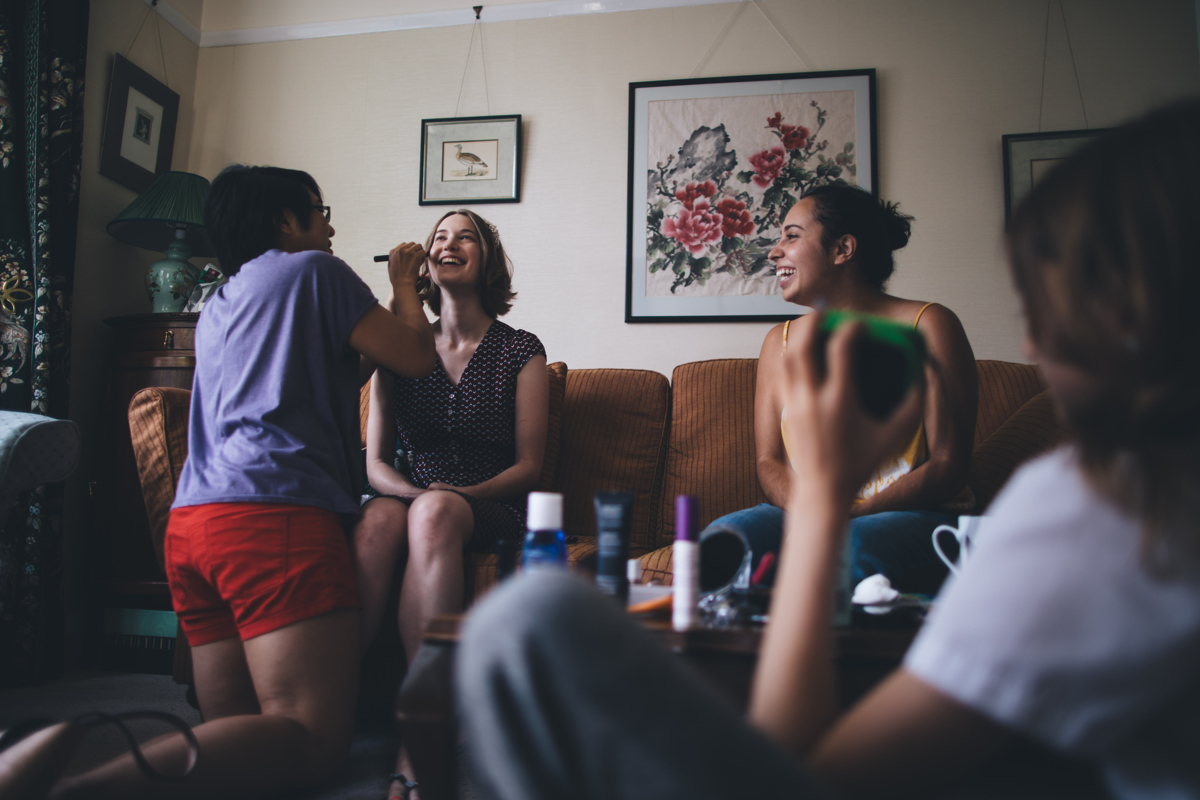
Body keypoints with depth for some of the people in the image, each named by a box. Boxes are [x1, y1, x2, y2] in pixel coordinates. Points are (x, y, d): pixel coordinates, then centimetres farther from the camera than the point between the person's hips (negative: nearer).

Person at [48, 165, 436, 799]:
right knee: (310, 737, -17)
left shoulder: (217, 307, 32)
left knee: (236, 731, 4)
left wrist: (396, 298, 40)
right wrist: (404, 288, 26)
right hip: (274, 510, -9)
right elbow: (415, 355, 7)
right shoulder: (312, 268, 7)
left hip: (188, 524, 9)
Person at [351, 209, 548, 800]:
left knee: (434, 512, -37)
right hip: (409, 497, 2)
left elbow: (528, 466, 2)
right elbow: (375, 462, 11)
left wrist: (459, 497, -15)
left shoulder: (519, 351, 7)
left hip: (491, 510, -2)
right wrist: (413, 491, -12)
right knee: (379, 517, -34)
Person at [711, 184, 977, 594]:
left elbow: (949, 465, -6)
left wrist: (851, 514, -20)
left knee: (853, 548, -38)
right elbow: (769, 461, 8)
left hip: (916, 516, -3)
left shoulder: (927, 326, 0)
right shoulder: (780, 341, 13)